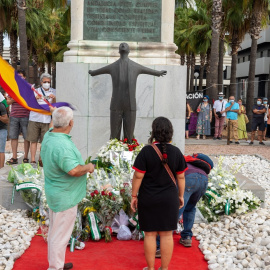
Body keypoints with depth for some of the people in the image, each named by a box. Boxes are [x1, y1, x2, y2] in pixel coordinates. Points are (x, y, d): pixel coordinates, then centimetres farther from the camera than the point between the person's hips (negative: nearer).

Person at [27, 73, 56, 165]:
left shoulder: (53, 91, 12)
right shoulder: (36, 91, 11)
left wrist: (54, 98, -16)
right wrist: (35, 98, -14)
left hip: (47, 120, 0)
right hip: (34, 119, 0)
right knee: (34, 140, -1)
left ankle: (41, 159, 11)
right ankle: (33, 160, 1)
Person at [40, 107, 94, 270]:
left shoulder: (49, 136, 1)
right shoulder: (62, 145, -30)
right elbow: (73, 170, -33)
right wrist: (88, 167, -16)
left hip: (55, 193, 10)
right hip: (65, 197, -10)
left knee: (56, 230, 22)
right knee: (61, 233, 4)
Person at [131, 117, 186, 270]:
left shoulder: (147, 151, -14)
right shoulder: (176, 152, -5)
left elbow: (138, 176, -12)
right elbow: (181, 177, 1)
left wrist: (134, 196, -2)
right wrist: (181, 196, 13)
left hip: (148, 199, -2)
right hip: (169, 199, 2)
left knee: (150, 234, 10)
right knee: (167, 234, 10)